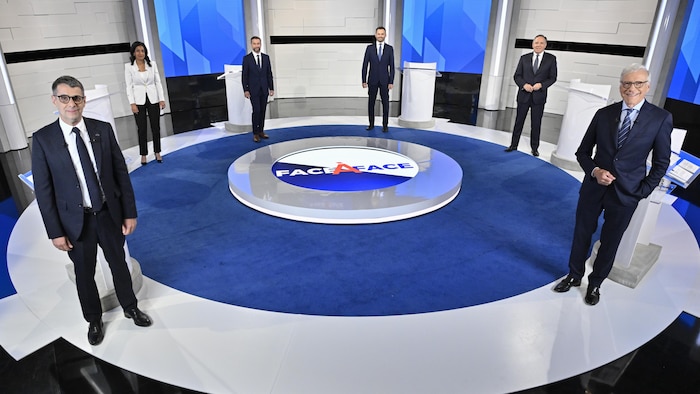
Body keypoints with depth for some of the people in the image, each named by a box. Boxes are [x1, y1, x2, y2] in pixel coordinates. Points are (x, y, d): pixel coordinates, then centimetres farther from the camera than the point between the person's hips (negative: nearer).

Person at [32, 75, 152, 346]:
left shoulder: (103, 130, -5)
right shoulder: (42, 139, -9)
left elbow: (121, 173, -2)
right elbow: (43, 190, -7)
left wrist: (129, 213, -2)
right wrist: (55, 232, -8)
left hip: (109, 215, 2)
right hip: (76, 221, -1)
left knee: (119, 265, 19)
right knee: (84, 274, 16)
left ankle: (130, 307, 42)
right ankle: (94, 320, 38)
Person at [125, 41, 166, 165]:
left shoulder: (152, 64, 4)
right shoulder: (129, 66, -1)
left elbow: (158, 82, 4)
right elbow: (129, 86, -3)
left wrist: (162, 99, -2)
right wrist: (132, 103, -10)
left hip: (153, 99, 2)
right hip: (139, 101, -2)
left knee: (156, 127, 6)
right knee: (142, 129, 3)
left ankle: (157, 153, 18)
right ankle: (143, 155, 12)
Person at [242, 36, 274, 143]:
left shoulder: (266, 57, 6)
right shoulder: (246, 58, -4)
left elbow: (269, 74, 8)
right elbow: (244, 76, -4)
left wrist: (271, 88, 5)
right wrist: (245, 90, -10)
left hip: (264, 89, 4)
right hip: (253, 90, -4)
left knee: (263, 111, 6)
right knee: (256, 111, -10)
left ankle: (261, 131, 16)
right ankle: (255, 133, -1)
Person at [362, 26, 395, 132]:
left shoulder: (389, 48, 2)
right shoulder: (370, 48, 2)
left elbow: (391, 66, 1)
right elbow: (365, 65, 2)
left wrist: (391, 82, -5)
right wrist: (364, 80, -3)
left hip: (384, 80, 0)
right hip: (372, 80, 1)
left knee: (385, 103, 1)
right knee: (371, 102, 5)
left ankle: (385, 125, 8)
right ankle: (371, 124, 16)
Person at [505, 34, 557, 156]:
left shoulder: (551, 59, 2)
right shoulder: (524, 58, 5)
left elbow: (553, 77, 2)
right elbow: (517, 76, 4)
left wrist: (541, 85, -16)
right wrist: (524, 84, -14)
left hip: (539, 96, -1)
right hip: (524, 95, 1)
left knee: (536, 124, 6)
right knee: (519, 121, 6)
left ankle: (535, 148, 15)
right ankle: (513, 145, 17)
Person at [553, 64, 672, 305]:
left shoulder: (661, 118, -7)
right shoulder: (604, 114, -1)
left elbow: (661, 162, -1)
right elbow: (583, 151, 4)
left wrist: (643, 191, -5)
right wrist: (594, 171, -13)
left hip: (626, 194, -2)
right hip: (593, 187, 2)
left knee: (610, 242, 12)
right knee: (582, 233, 13)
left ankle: (595, 284, 32)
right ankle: (574, 276, 34)